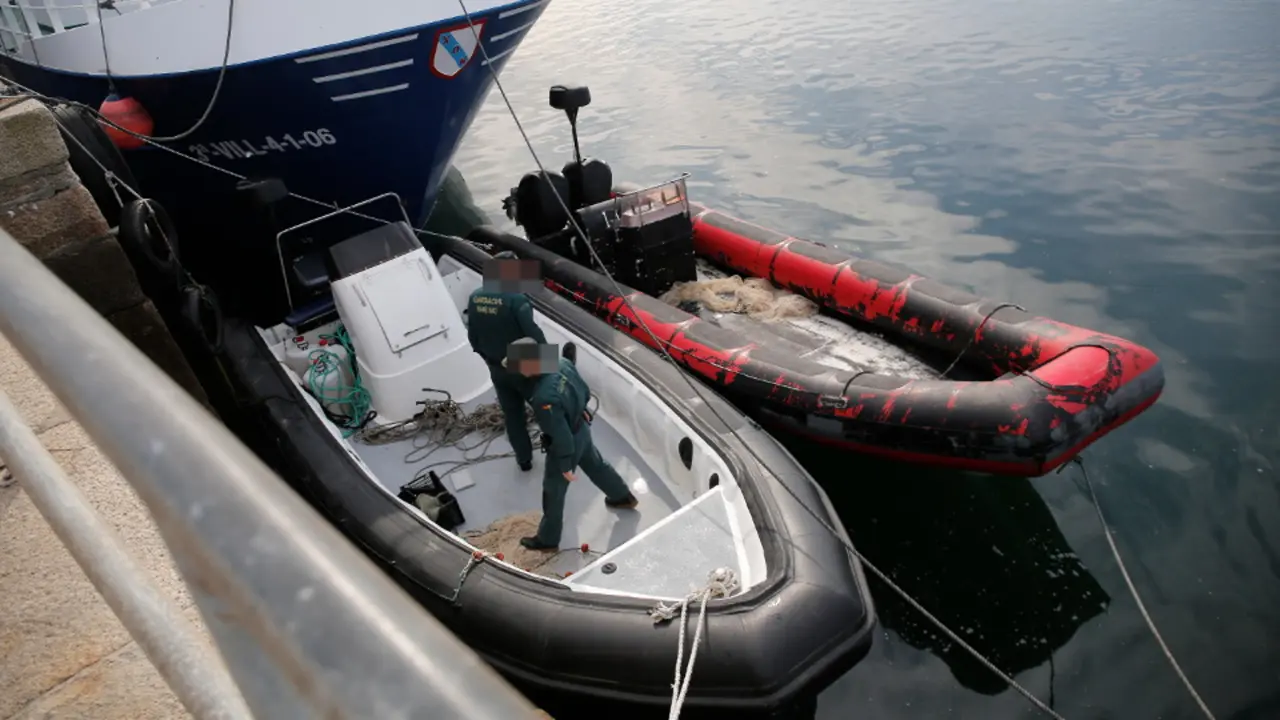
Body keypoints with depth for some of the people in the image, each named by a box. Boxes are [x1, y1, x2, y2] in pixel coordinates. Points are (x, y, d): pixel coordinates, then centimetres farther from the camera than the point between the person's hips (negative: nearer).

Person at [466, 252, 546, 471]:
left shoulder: (475, 298, -3)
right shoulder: (516, 298, -24)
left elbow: (473, 336, 5)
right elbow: (533, 334, -24)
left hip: (496, 369, 6)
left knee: (512, 415, 18)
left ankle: (524, 458, 31)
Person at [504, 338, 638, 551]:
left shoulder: (543, 398, -41)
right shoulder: (563, 363, -17)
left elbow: (561, 436, -31)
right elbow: (585, 390, 1)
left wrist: (565, 465, -16)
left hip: (568, 443, -8)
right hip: (582, 429, 8)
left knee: (553, 491, 15)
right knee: (596, 465, 33)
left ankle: (548, 539, 37)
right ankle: (624, 497, 58)